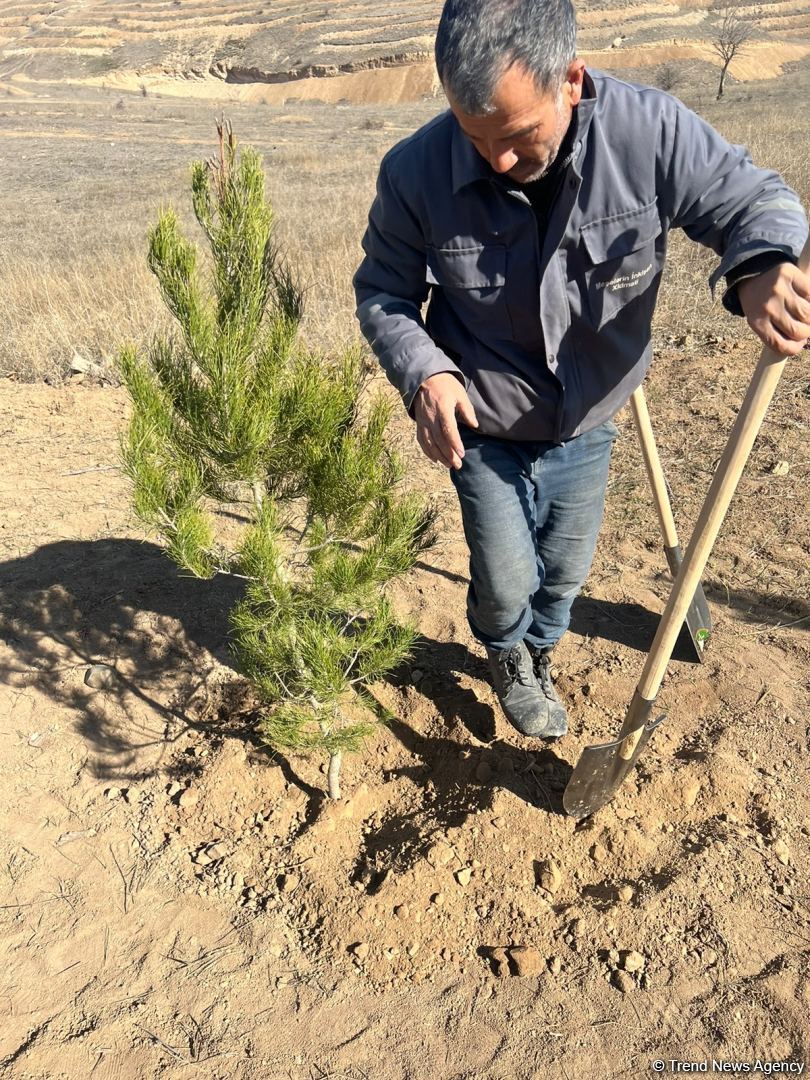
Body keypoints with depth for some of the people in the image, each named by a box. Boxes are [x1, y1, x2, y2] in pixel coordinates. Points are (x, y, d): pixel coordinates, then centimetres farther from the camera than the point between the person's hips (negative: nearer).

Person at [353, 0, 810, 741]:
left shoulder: (650, 130, -20)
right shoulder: (416, 172, -20)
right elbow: (383, 294, -6)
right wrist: (423, 374, -26)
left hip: (587, 429, 2)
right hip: (484, 433, -1)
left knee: (564, 574, 20)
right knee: (506, 586, 7)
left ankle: (538, 656, 54)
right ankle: (507, 658, 46)